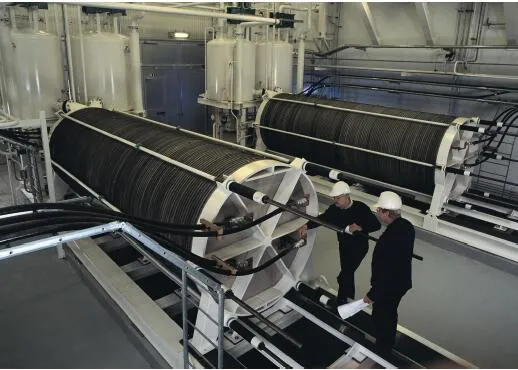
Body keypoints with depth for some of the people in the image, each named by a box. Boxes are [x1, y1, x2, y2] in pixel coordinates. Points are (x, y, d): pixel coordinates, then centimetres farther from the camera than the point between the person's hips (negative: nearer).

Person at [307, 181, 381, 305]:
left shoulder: (361, 208, -24)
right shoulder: (334, 209, -13)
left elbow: (377, 225, -21)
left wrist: (361, 228, -35)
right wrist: (306, 226, -27)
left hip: (359, 246, -5)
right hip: (343, 245, 5)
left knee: (343, 275, -4)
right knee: (347, 271, 23)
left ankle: (341, 300, 18)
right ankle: (350, 294, 47)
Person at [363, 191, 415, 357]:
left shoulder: (388, 239, -38)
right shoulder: (407, 226, -9)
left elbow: (385, 272, -30)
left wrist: (372, 295, -16)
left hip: (388, 287, -8)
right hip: (401, 282, 8)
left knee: (380, 318, 17)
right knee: (390, 314, 29)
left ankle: (382, 352, 39)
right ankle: (389, 343, 53)